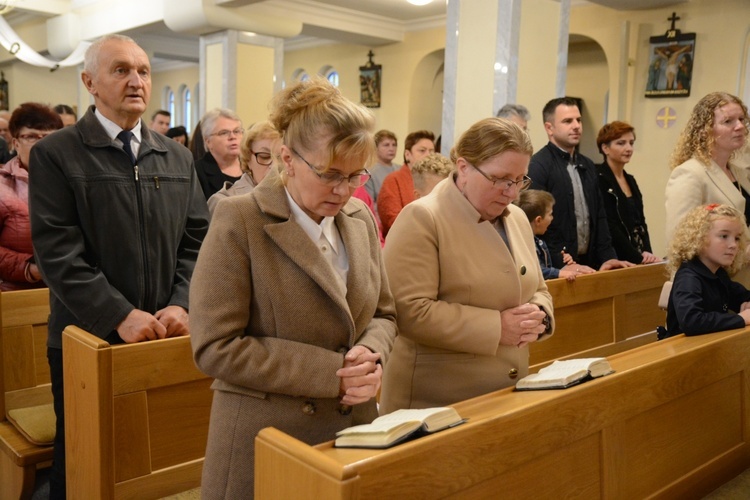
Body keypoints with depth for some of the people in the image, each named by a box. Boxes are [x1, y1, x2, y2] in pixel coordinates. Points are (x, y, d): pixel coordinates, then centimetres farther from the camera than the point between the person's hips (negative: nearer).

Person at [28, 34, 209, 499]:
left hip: (168, 336, 4)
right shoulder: (54, 155, -4)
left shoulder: (178, 158, 10)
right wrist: (121, 317, -19)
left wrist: (182, 306, -9)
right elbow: (58, 252, -12)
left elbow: (197, 240, 6)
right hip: (88, 339, -3)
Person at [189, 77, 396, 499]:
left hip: (353, 430, 6)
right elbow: (216, 346, -18)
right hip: (267, 440, -5)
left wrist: (371, 355, -11)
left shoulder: (361, 218, 4)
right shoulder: (239, 222, -14)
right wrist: (332, 372, -20)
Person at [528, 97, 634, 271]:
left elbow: (599, 217, 15)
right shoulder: (538, 166, -11)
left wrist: (608, 257, 4)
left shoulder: (588, 166, 13)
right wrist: (563, 265, -19)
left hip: (588, 264, 7)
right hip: (556, 269, -7)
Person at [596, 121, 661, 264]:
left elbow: (640, 223, 13)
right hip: (613, 261, -7)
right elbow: (610, 228, -17)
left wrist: (647, 254, -2)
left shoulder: (630, 180, 14)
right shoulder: (598, 179, -11)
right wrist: (638, 258, -16)